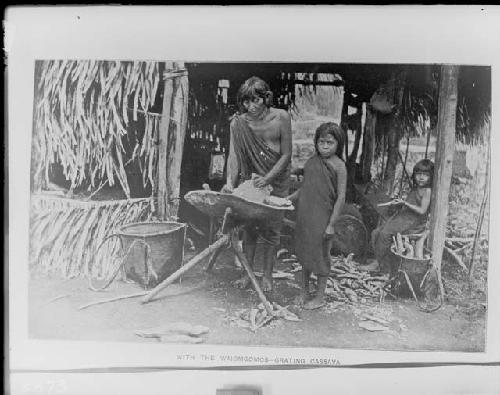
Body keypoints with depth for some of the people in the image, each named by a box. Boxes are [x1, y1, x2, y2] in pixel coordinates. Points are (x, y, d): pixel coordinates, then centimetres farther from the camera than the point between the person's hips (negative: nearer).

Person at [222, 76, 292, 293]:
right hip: (250, 177, 2)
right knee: (249, 226, 5)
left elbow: (286, 154, -9)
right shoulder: (238, 122, -7)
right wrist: (230, 181, -28)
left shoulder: (281, 117, -11)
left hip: (277, 179, -1)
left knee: (272, 228, 2)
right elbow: (233, 155, -13)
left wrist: (268, 178, -20)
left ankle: (267, 275, 17)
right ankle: (247, 272, 20)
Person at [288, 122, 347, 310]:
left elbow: (341, 197, -12)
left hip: (322, 218, -6)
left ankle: (320, 296, 25)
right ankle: (304, 290, 35)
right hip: (304, 215, 6)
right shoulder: (312, 161, 6)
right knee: (304, 253, 17)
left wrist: (331, 224, -14)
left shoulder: (339, 166, -11)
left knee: (320, 255, 7)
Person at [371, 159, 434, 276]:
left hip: (414, 222, -9)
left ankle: (381, 264, -11)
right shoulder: (414, 189, 17)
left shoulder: (427, 191, -9)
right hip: (403, 217, 9)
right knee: (376, 233, -5)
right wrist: (399, 203, 5)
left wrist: (405, 203, -19)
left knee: (385, 233, -25)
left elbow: (422, 211, -18)